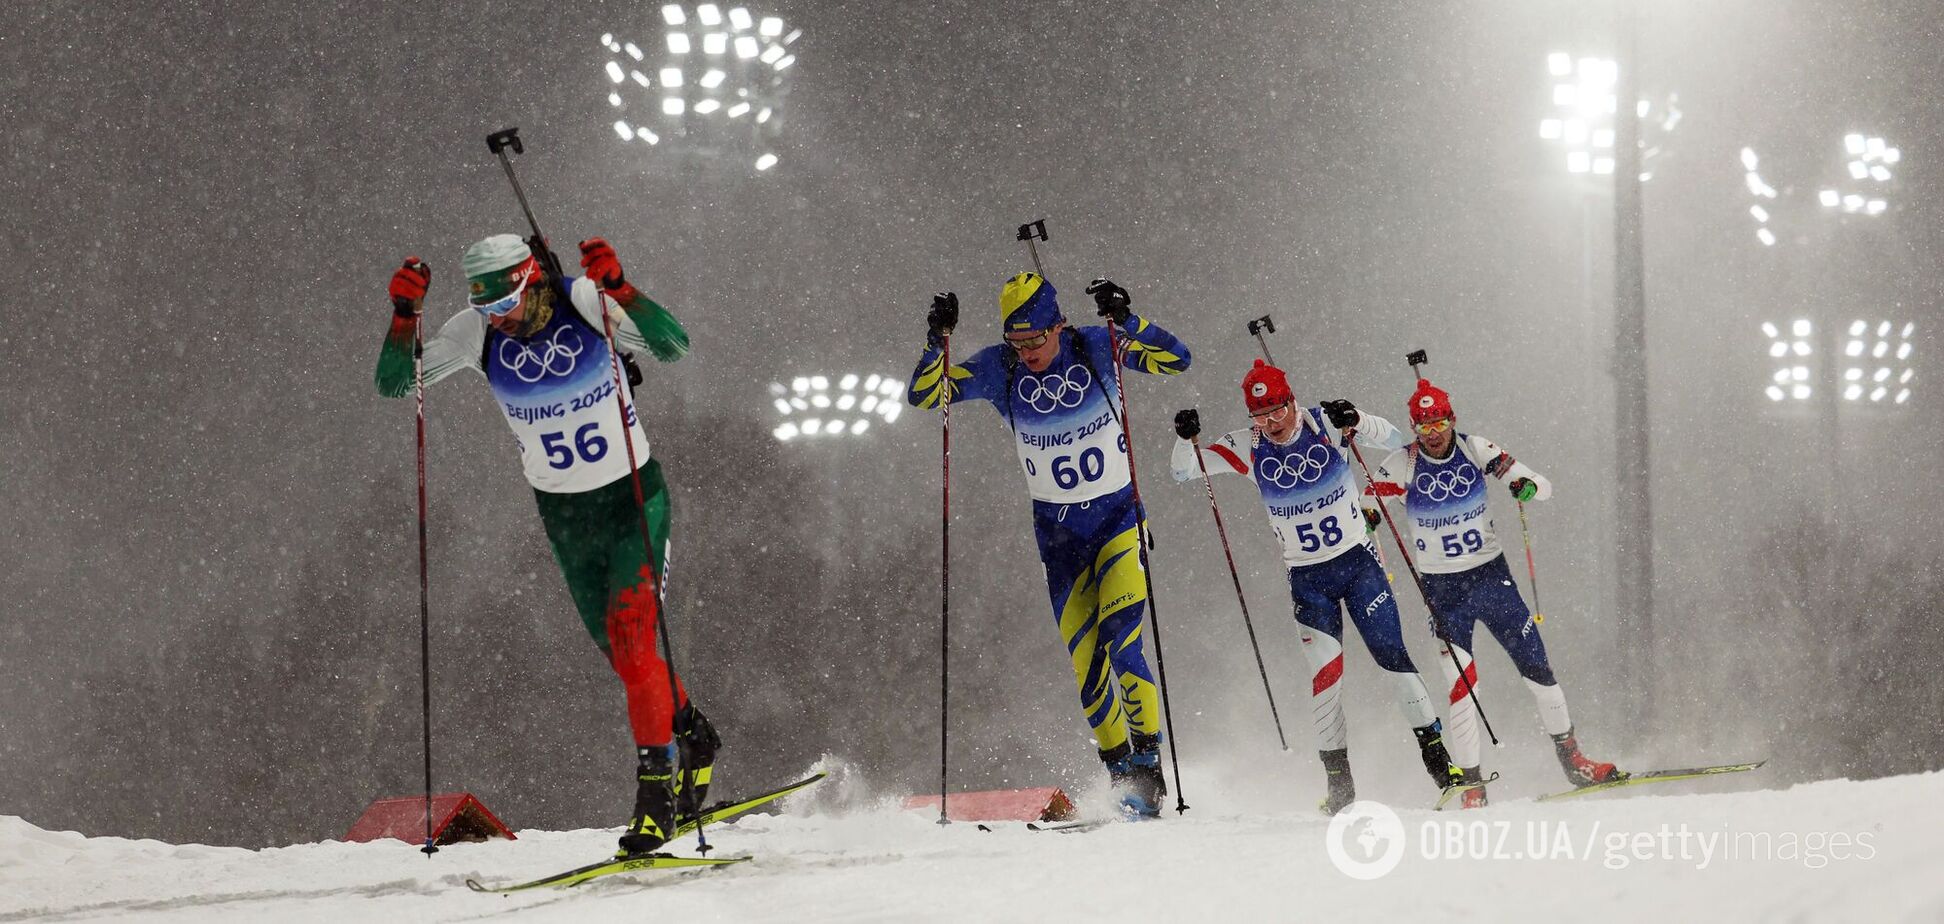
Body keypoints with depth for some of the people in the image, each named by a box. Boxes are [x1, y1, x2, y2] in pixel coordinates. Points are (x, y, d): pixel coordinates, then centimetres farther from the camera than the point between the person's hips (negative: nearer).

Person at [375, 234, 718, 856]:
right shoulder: (476, 332, -10)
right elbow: (393, 385, -11)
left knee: (632, 644, -17)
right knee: (624, 654, 14)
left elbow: (673, 347, -28)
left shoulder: (584, 302, -18)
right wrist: (404, 315, -26)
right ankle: (692, 737, 38)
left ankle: (656, 788, -13)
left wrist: (619, 290, -40)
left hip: (633, 498, -4)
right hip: (563, 515, 4)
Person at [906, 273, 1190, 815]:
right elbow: (923, 395, -10)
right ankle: (1124, 777, 11)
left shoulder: (1096, 347, -12)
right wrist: (937, 342, -26)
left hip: (1118, 517, -3)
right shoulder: (999, 369, -8)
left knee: (1119, 643, -20)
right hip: (1056, 530, 3)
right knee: (1085, 666, 0)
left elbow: (1176, 360, -18)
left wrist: (1127, 322, -32)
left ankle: (1148, 762, -12)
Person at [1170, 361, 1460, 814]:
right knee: (1325, 668, -12)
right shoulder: (1246, 448, -7)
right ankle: (1338, 777, -2)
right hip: (1307, 579, 1)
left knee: (1392, 656, -7)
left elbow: (1393, 440, -14)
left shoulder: (1324, 423, -10)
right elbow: (1184, 471, -6)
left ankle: (1436, 755, -1)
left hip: (1359, 560, -1)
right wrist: (1186, 438, -28)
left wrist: (1356, 421, -34)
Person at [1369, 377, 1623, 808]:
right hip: (1442, 590, -2)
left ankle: (1571, 759, 16)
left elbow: (1544, 486, -5)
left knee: (1536, 666, 2)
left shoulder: (1476, 451, -5)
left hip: (1492, 576, 2)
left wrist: (1528, 485, -29)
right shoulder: (1403, 465, -8)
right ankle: (1471, 782, -4)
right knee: (1462, 683, -11)